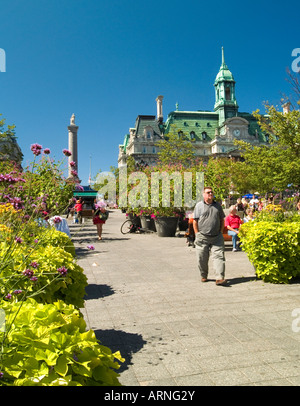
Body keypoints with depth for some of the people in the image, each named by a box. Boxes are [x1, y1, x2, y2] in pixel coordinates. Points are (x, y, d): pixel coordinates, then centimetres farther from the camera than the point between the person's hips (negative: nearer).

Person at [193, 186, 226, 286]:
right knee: (202, 258, 6)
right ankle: (203, 276, 25)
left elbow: (222, 220, 19)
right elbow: (195, 221, 2)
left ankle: (219, 278, -8)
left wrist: (220, 232, 8)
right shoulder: (199, 205, 3)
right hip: (202, 237, -2)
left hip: (216, 237, 2)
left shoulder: (217, 206, 13)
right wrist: (197, 234, -4)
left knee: (219, 256, -7)